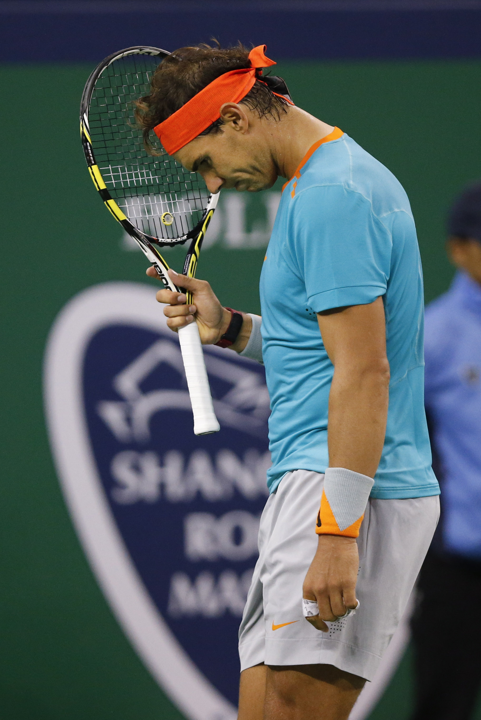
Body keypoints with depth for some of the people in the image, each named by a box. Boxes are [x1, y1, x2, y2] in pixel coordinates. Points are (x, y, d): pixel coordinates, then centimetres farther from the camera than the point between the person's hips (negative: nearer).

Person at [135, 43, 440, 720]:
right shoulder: (346, 178, 19)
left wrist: (338, 533, -24)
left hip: (351, 492, -10)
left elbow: (364, 372, -20)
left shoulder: (330, 196, -14)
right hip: (310, 484, 10)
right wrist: (229, 327, 12)